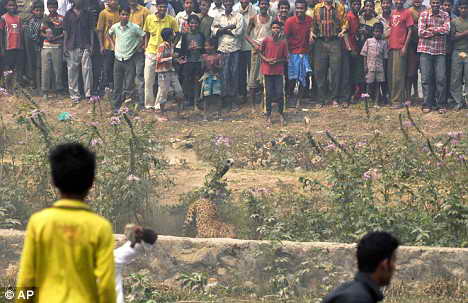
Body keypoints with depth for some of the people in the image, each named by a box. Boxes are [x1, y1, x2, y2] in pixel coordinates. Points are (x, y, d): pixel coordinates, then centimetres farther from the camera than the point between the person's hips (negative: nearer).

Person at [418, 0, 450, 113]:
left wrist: (431, 29, -8)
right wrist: (438, 31, -7)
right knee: (426, 78, 0)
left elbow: (447, 30, -9)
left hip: (440, 51, 0)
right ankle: (427, 104, 6)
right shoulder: (423, 15, 4)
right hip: (426, 50, 0)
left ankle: (441, 105, 5)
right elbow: (421, 32, -6)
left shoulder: (445, 15, 6)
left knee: (441, 79, -2)